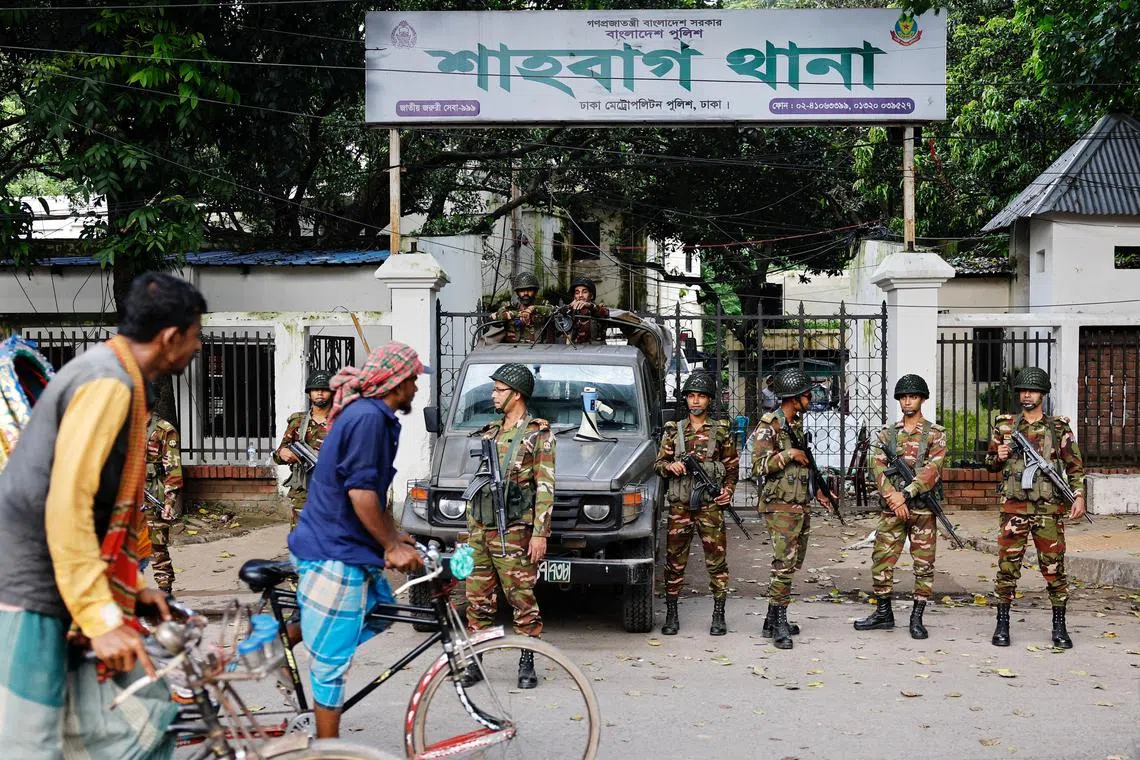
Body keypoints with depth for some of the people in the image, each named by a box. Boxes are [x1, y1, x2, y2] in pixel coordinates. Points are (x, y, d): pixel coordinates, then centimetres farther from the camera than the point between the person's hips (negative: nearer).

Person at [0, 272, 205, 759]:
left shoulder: (108, 374, 15)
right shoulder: (109, 382, -16)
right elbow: (66, 503, -25)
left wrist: (133, 586, 23)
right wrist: (102, 618, -25)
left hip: (54, 593, 10)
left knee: (144, 719, 8)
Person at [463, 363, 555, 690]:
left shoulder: (538, 433, -3)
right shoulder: (489, 433, 18)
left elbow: (545, 488, -9)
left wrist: (540, 533, -15)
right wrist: (470, 527, 18)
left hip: (513, 532, -6)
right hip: (479, 531, 7)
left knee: (522, 599, -1)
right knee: (477, 599, 8)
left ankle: (527, 665, 9)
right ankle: (472, 663, 16)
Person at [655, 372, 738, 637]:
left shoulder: (721, 431, 7)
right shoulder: (673, 431, 9)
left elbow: (732, 466, 11)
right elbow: (658, 463, 11)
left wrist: (728, 490, -3)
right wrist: (670, 466, -10)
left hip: (710, 505, -1)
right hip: (679, 505, 1)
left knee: (716, 560, -1)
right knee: (675, 561, 4)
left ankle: (719, 615, 8)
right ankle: (671, 615, 13)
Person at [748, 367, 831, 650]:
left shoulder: (797, 423, 15)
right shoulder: (769, 426, -12)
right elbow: (759, 467, -17)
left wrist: (817, 491, 23)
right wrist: (788, 454, -19)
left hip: (800, 505, 9)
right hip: (780, 506, -9)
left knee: (794, 563, 11)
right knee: (785, 563, -12)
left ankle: (773, 620, 18)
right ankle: (779, 624, -6)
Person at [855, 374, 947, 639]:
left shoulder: (935, 433, 0)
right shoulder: (887, 433, 9)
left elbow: (932, 470, -12)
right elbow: (878, 467, -1)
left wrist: (906, 494, -20)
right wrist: (892, 497, -16)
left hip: (923, 509, -3)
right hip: (892, 508, 3)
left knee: (924, 565, 2)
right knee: (881, 560, 3)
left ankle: (917, 618, 13)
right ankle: (883, 613, 17)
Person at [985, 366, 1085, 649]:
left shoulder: (1059, 428, 4)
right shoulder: (1004, 426, 8)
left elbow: (1075, 467, 5)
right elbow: (990, 464, 15)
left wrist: (1079, 496, -7)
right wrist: (998, 457, -7)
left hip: (1049, 509, -1)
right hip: (1014, 508, 1)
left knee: (1054, 568, 3)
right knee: (1007, 567, 1)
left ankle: (1059, 628, 14)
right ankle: (1002, 625, 10)